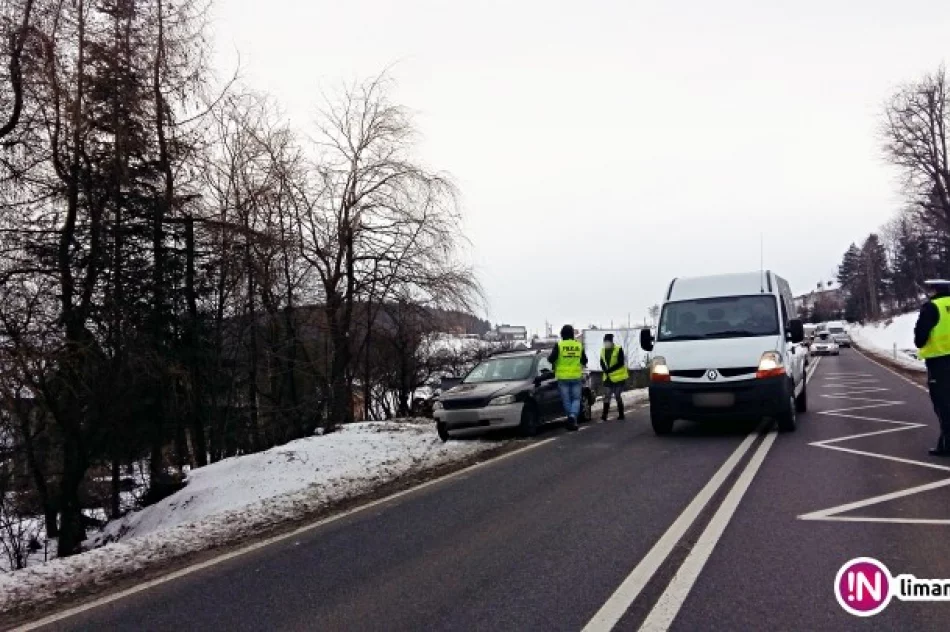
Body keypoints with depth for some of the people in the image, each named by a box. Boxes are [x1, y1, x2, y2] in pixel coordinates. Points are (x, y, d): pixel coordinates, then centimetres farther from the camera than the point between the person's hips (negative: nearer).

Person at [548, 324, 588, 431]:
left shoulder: (559, 345, -6)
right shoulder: (579, 345, 3)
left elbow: (551, 359, -11)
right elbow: (584, 360, 11)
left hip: (563, 377, -2)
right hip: (576, 377, 2)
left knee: (567, 400, 7)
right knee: (576, 399, 8)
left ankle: (572, 421, 10)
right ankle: (573, 416, -15)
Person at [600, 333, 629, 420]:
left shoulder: (619, 349, -9)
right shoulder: (603, 351, 7)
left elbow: (621, 363, -15)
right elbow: (602, 363, 11)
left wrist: (609, 370, -20)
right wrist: (605, 370, -10)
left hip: (618, 377, -5)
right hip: (608, 378, 5)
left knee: (618, 396, 1)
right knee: (607, 397, 0)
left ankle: (621, 414, 14)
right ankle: (604, 416, 0)